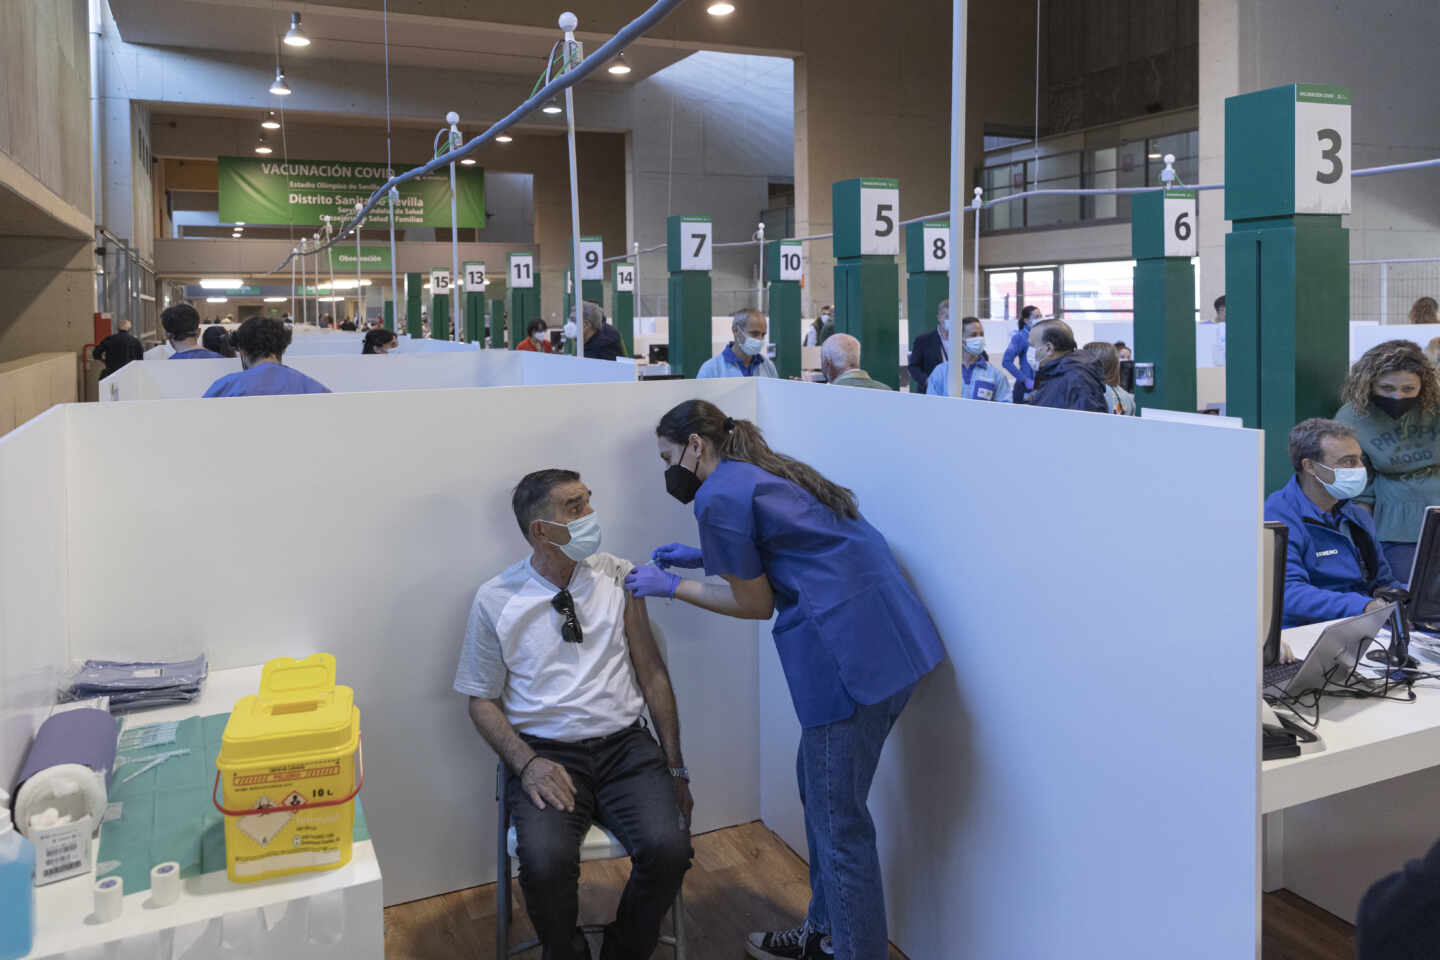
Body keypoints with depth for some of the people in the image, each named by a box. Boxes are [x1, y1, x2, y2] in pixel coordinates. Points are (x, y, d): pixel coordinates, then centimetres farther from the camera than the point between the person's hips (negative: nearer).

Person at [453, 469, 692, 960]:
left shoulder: (618, 576, 5)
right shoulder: (496, 599, 0)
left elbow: (652, 675, 8)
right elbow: (482, 700, 6)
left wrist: (675, 768, 3)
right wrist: (527, 763, -12)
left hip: (626, 746, 2)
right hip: (548, 754, -1)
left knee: (669, 847, -24)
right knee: (545, 861, -29)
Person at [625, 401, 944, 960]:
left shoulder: (719, 496, -8)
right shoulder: (764, 472, 19)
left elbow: (756, 604, -3)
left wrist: (670, 587, 8)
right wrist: (700, 557, 27)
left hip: (850, 654, -10)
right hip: (892, 640, 10)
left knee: (839, 823, 2)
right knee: (820, 789, 22)